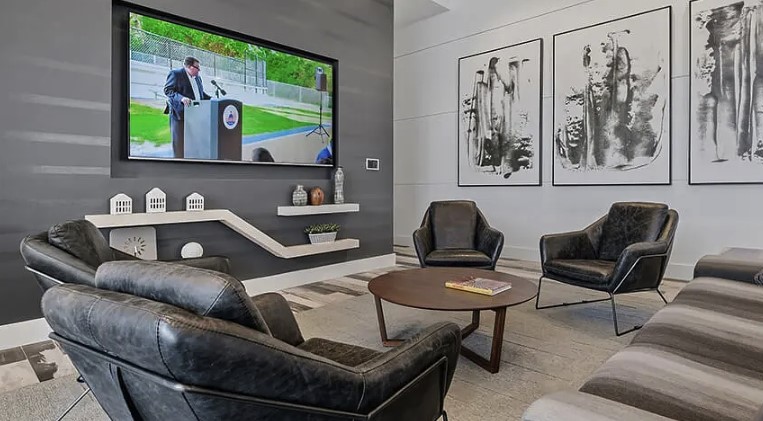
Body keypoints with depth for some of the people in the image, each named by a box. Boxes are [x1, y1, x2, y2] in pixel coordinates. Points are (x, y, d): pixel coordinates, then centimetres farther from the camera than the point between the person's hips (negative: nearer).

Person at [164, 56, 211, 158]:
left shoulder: (197, 77, 19)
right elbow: (167, 90, -11)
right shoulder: (175, 74, -4)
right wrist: (181, 98, -27)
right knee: (179, 141, -2)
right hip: (180, 113, -6)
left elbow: (201, 93, 25)